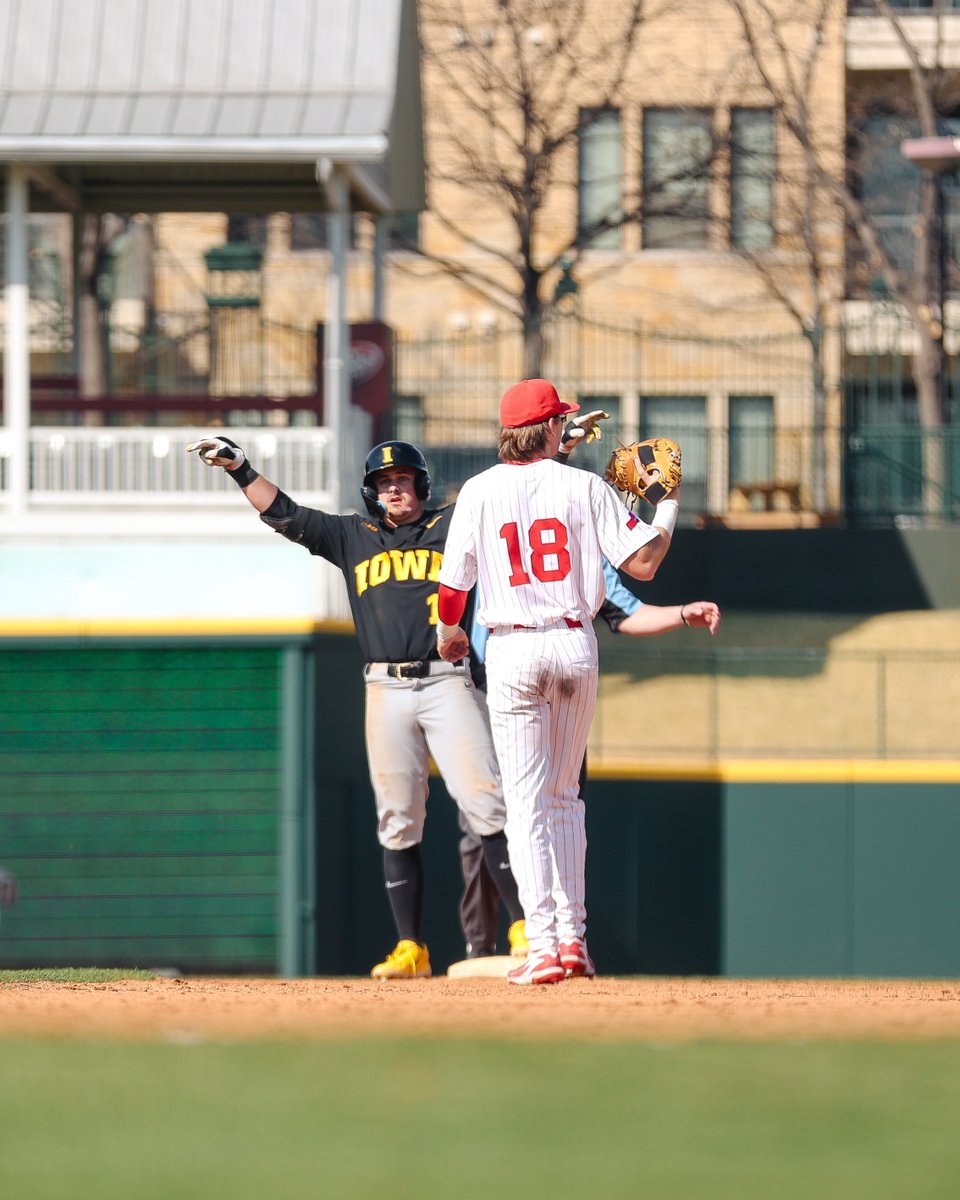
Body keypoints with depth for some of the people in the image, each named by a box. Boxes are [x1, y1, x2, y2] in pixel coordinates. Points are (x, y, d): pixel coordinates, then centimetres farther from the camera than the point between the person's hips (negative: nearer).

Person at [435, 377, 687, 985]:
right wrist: (670, 505, 12)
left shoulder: (480, 492, -2)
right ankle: (574, 938, 16)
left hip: (513, 650, -2)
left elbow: (453, 585, -1)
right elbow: (643, 563, -4)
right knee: (564, 797, 16)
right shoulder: (585, 487, -1)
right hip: (576, 645, 2)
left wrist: (448, 634, 20)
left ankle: (543, 945, -12)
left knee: (527, 801, -2)